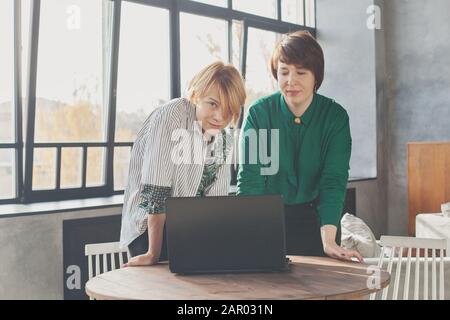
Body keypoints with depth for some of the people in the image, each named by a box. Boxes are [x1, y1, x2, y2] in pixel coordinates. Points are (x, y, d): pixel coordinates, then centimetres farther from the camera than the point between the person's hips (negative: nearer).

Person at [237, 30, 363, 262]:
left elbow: (333, 182, -17)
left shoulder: (335, 117, -9)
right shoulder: (258, 113, -11)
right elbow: (249, 179, -16)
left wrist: (328, 241, -30)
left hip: (314, 219, 1)